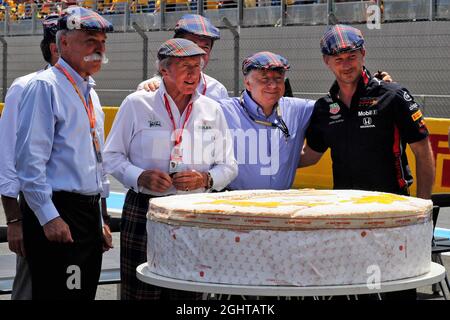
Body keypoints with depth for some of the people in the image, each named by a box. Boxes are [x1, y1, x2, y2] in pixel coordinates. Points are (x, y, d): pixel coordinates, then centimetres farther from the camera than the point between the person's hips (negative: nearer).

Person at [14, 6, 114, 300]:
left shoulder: (89, 92, 18)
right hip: (56, 214, -9)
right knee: (59, 293, -9)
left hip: (89, 211, 9)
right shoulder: (45, 87, -9)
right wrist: (49, 217, -19)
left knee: (85, 292, 10)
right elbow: (30, 160, -15)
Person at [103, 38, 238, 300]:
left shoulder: (211, 110, 11)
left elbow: (229, 167, 15)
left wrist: (205, 179, -7)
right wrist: (140, 177, -12)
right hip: (144, 212, -2)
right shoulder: (136, 104, 2)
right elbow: (112, 156, 6)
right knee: (141, 291, -4)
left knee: (188, 293, 3)